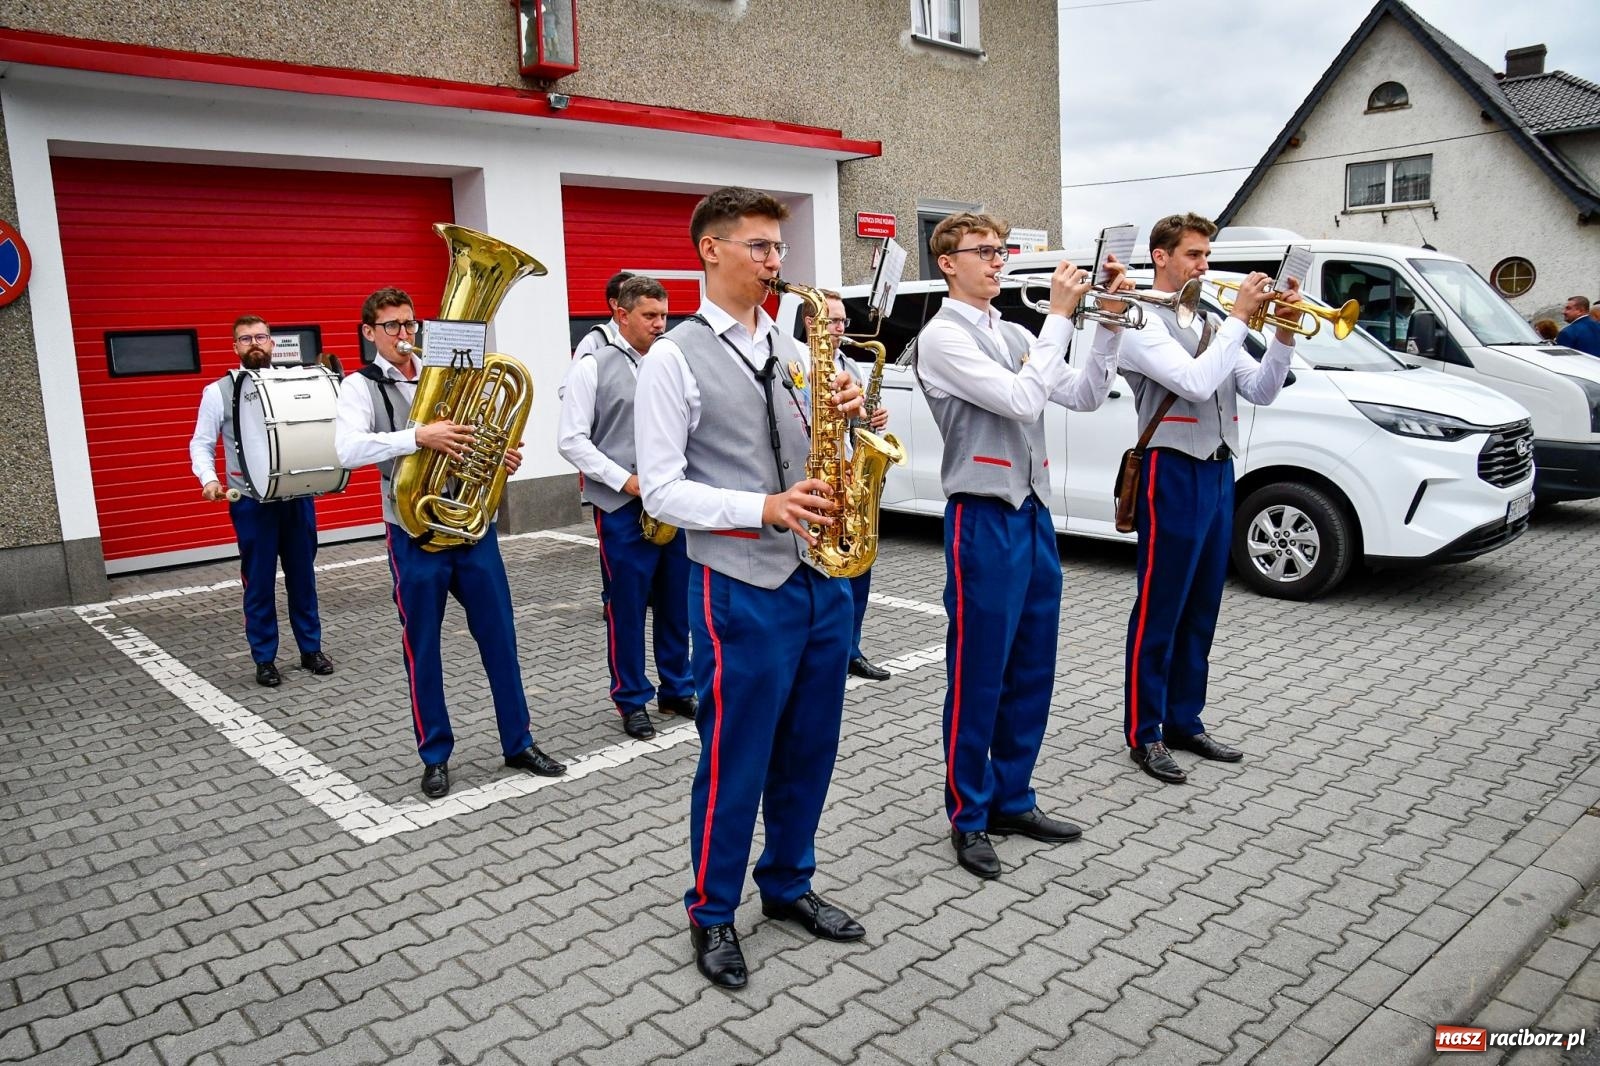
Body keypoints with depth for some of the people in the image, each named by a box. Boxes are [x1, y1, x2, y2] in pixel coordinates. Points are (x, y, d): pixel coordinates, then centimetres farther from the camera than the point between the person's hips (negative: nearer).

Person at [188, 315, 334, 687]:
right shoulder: (218, 391, 1)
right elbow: (201, 444, 3)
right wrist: (210, 480, -15)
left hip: (298, 496, 2)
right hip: (251, 502, -2)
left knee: (302, 575, 12)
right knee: (259, 582, 6)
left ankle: (311, 649, 25)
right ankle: (264, 660, 18)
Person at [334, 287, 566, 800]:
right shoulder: (361, 386, -2)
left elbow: (477, 437, 18)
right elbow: (348, 449, -21)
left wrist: (505, 457, -4)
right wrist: (420, 436, -31)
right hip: (416, 534, -3)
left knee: (499, 636, 8)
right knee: (422, 649, 7)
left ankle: (519, 742, 21)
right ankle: (435, 756, 22)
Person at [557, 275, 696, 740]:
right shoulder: (592, 367, -2)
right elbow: (571, 441, -8)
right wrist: (627, 480, -13)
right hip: (622, 509, -4)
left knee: (677, 605, 12)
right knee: (626, 609, 5)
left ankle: (677, 690, 27)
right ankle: (632, 700, 19)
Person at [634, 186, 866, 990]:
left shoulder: (795, 346, 12)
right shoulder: (674, 360, -8)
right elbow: (662, 491, -12)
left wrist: (847, 412, -5)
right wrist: (763, 509, -24)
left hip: (822, 576, 6)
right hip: (741, 586, -6)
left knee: (809, 748, 16)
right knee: (736, 759, 5)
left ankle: (788, 886, 36)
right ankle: (712, 913, 26)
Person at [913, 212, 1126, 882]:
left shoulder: (1014, 335, 16)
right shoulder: (943, 336, -9)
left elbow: (1083, 396, 12)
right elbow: (1023, 401, -20)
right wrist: (1060, 315, -14)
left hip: (1033, 513, 8)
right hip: (983, 519, -8)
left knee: (1031, 671, 14)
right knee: (978, 675, 1)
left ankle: (1012, 800, 28)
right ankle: (969, 817, 15)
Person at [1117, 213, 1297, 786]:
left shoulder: (1211, 323, 18)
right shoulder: (1143, 323, -7)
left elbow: (1260, 391, 10)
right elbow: (1195, 382, -21)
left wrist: (1284, 337, -5)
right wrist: (1239, 318, -14)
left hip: (1218, 473, 8)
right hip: (1173, 474, -8)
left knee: (1201, 610, 13)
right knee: (1159, 610, -2)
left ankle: (1184, 721, 23)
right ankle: (1143, 732, 7)